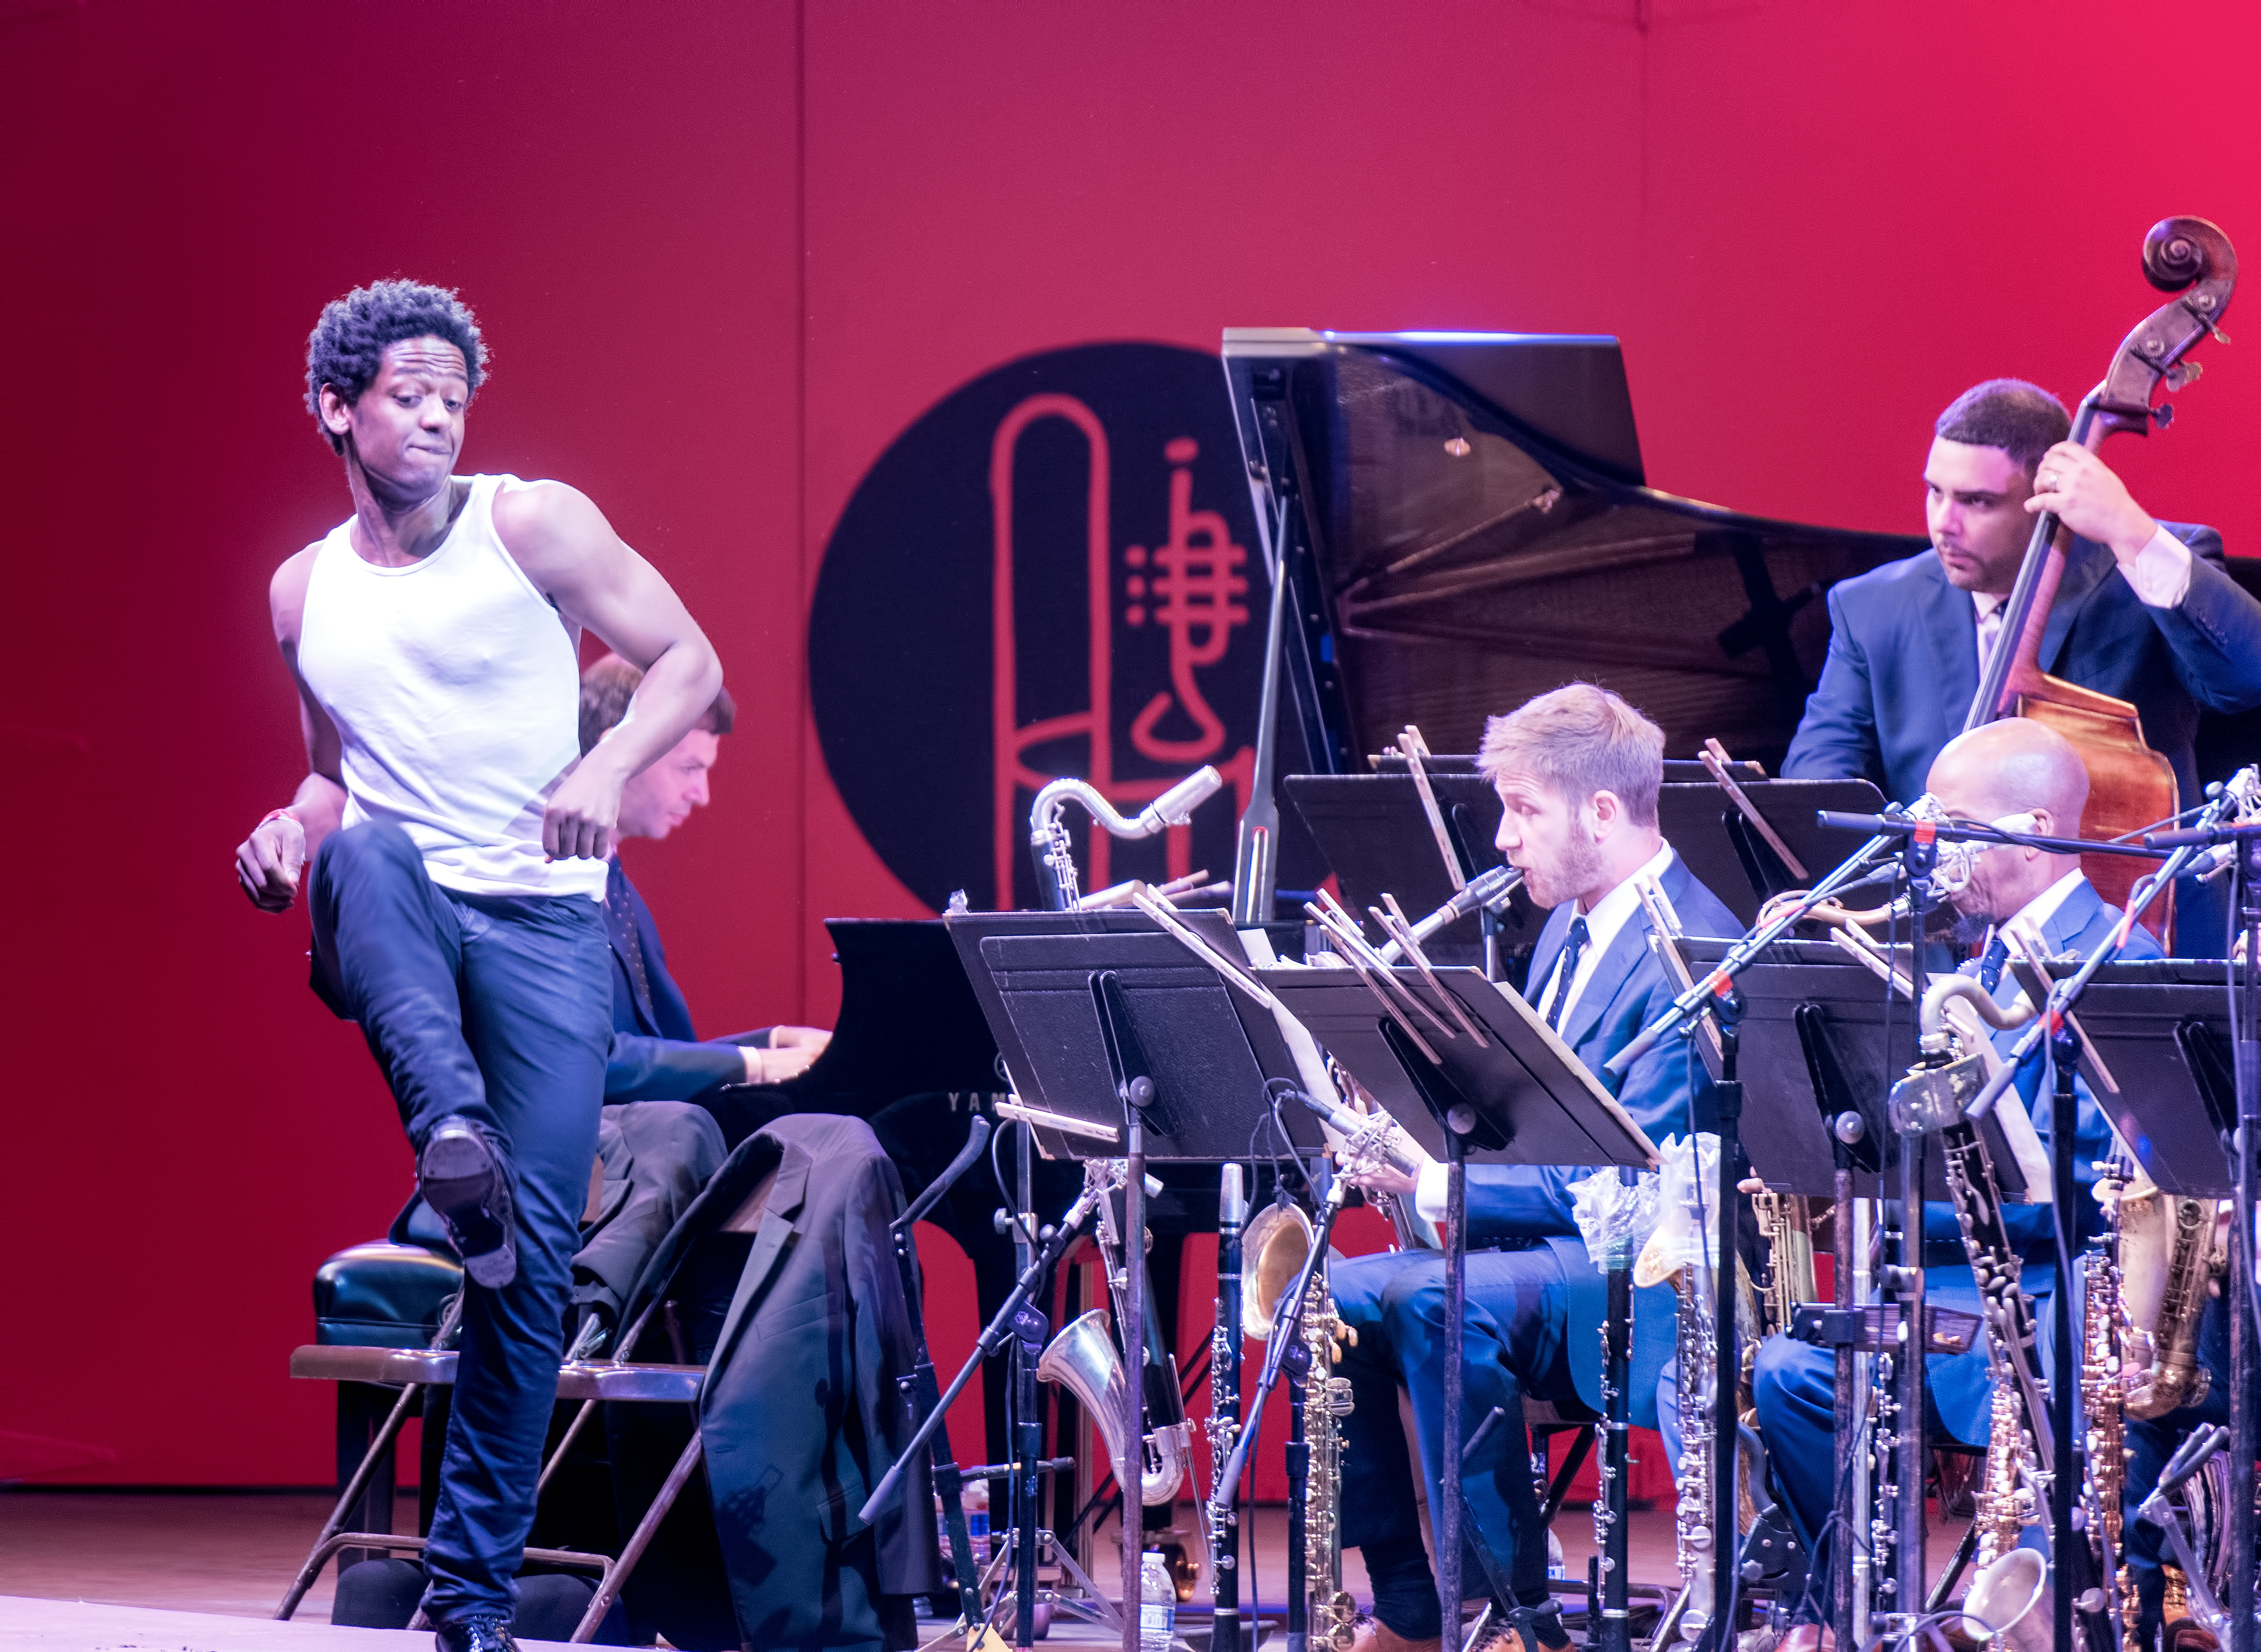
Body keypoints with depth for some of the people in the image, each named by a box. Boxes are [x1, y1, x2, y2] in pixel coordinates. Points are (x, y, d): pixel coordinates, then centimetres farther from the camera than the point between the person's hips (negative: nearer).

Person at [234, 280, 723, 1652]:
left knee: (535, 1255, -10)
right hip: (396, 922, 2)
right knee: (369, 854, -37)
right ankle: (454, 1136, -52)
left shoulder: (533, 525, 1)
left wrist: (609, 767, -17)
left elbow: (691, 662, 1)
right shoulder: (304, 592, 13)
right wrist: (292, 833, 2)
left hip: (543, 920, -2)